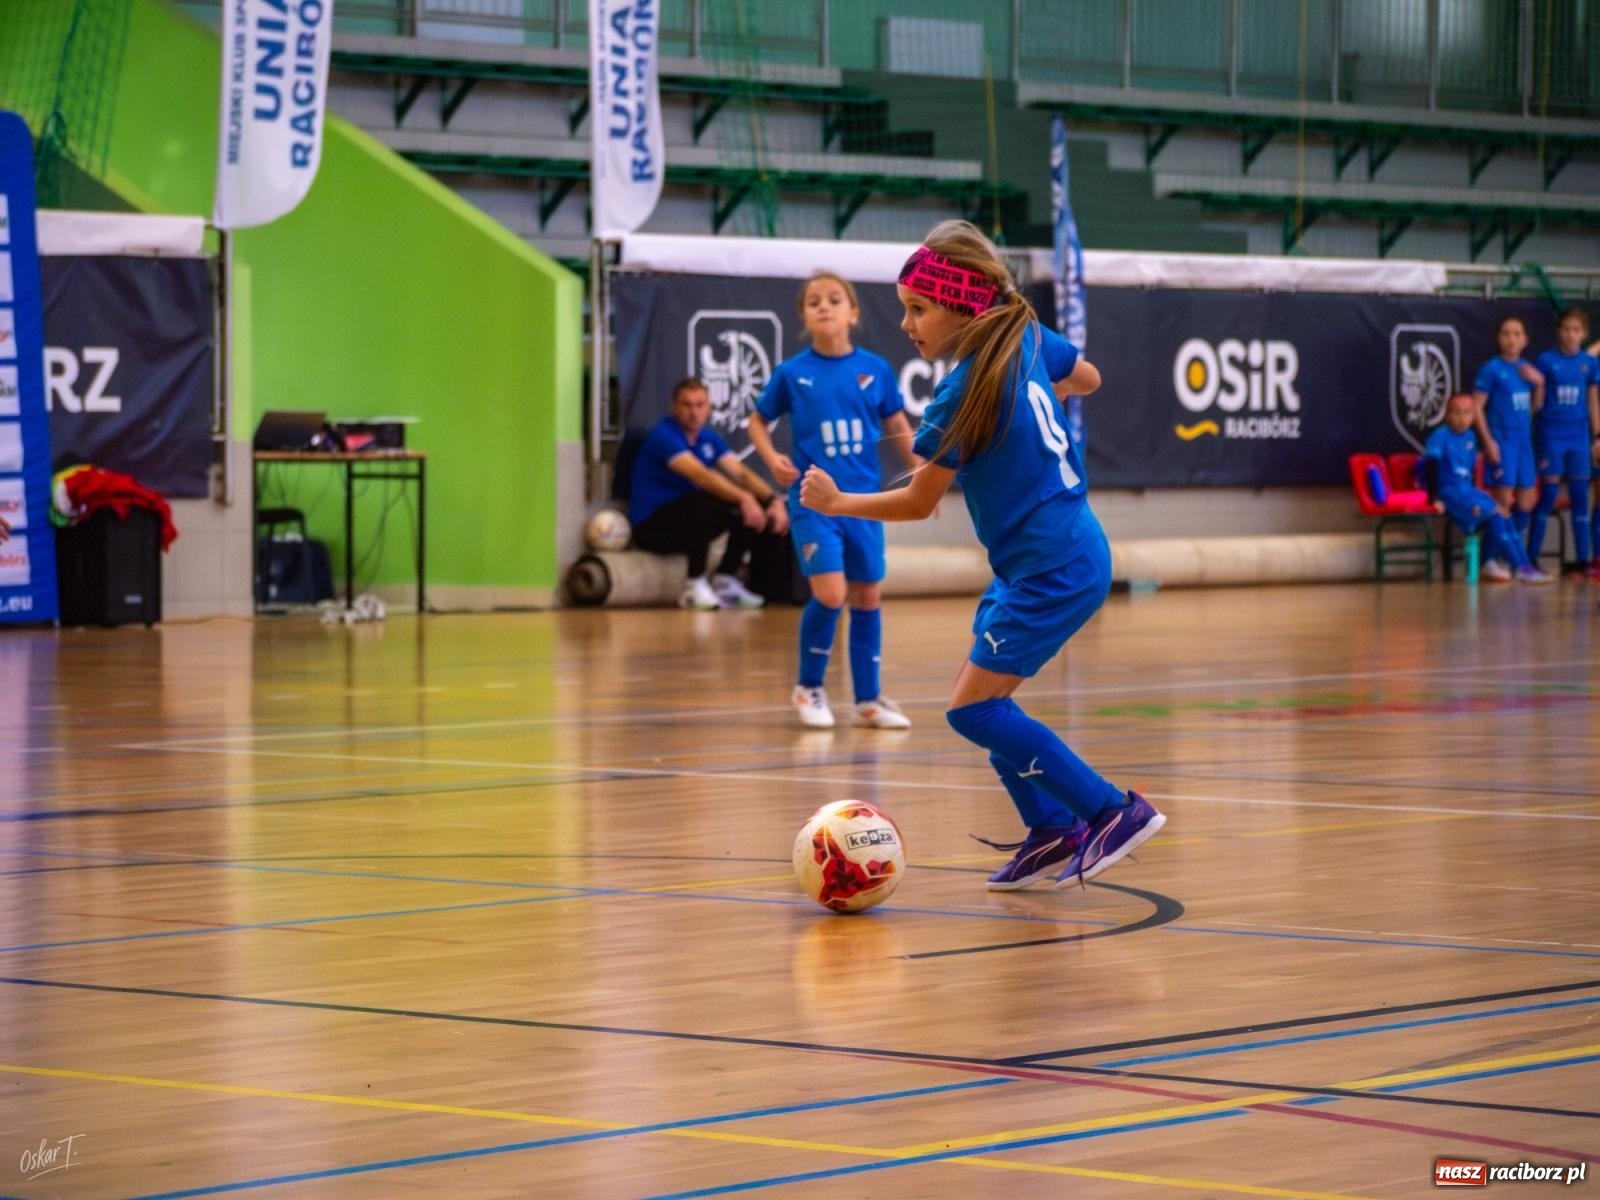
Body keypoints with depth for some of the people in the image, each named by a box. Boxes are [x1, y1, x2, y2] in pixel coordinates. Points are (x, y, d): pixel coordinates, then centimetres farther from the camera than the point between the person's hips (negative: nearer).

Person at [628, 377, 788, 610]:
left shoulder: (709, 438, 7)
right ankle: (695, 587, -25)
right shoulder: (664, 435, -19)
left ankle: (724, 581, 5)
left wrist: (774, 499, -20)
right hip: (650, 526, -8)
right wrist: (743, 498, -45)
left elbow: (741, 473, -2)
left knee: (755, 509, -3)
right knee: (706, 502, -35)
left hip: (689, 522, 8)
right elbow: (700, 475, -33)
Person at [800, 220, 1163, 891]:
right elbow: (1087, 379, 24)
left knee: (973, 709, -10)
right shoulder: (1026, 340, 3)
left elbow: (918, 503, -9)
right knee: (982, 699, 12)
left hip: (1054, 569, -10)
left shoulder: (963, 392, -19)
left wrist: (836, 502, 4)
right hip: (1031, 565, 10)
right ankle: (1053, 829, 17)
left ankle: (1116, 812, -7)